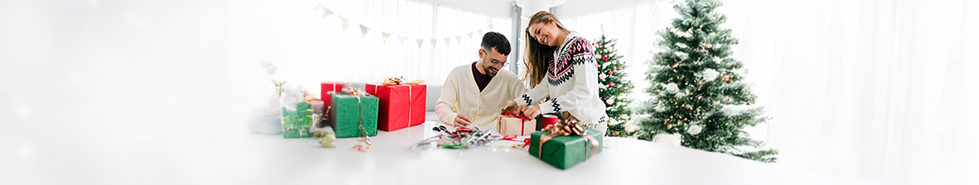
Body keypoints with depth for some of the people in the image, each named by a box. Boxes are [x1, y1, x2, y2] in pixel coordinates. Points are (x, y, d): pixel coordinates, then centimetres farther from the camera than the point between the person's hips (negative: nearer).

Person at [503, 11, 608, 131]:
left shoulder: (579, 45, -11)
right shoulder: (554, 55, 15)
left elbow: (584, 92, -21)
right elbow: (544, 87, 8)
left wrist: (542, 108, -24)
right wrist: (517, 102, -5)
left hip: (588, 123, -7)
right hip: (564, 121, 7)